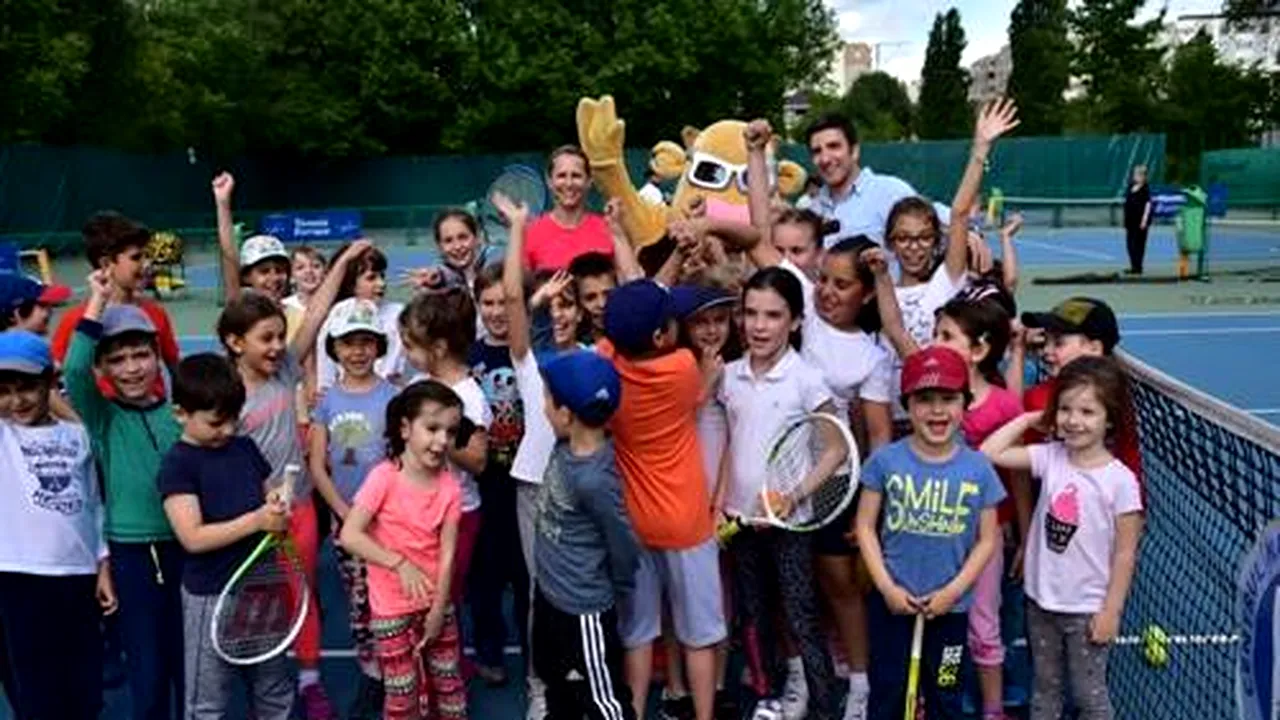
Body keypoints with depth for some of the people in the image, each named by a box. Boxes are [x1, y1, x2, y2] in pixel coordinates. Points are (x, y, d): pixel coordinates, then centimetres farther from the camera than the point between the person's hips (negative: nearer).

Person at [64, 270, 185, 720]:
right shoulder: (101, 417, -2)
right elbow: (74, 370, -21)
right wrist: (98, 303, -21)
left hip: (187, 548, 2)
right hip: (131, 555, -2)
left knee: (191, 665, 13)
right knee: (148, 673, 6)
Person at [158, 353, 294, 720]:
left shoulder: (246, 447, 5)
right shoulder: (177, 465, -12)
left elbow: (270, 495, 17)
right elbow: (193, 538, -19)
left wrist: (279, 510, -7)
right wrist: (257, 520, -25)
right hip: (211, 596, -6)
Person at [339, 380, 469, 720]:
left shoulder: (450, 486, -7)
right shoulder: (384, 477, -18)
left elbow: (447, 553, -6)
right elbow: (349, 536, -22)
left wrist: (438, 609, -8)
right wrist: (400, 563, -26)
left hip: (436, 602, 3)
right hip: (392, 606, -3)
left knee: (449, 684, 15)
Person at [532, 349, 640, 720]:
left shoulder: (594, 479, -33)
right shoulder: (567, 445, -10)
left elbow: (623, 545, -22)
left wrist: (615, 591, -1)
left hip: (583, 609, -9)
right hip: (549, 595, 9)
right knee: (557, 684, 30)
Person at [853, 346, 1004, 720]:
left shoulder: (978, 469, -7)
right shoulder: (886, 460, -8)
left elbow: (987, 540, -1)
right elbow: (866, 527, -3)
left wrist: (954, 590, -10)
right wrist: (886, 587, -10)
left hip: (951, 607, 1)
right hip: (893, 601, -1)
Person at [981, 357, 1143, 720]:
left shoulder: (1120, 479, -15)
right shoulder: (1050, 457, -4)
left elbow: (1125, 553, -10)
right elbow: (989, 453, -7)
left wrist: (1111, 611, -10)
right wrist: (1029, 419, -4)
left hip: (1087, 609, -4)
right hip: (1041, 601, 4)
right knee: (1044, 686, 19)